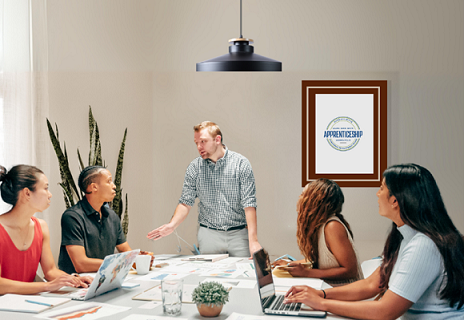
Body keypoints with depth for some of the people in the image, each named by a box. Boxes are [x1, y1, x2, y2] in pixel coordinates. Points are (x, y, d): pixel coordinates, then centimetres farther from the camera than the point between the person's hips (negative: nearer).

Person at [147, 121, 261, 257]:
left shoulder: (241, 163, -6)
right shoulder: (194, 167, 2)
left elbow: (249, 204, -10)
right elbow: (186, 202, 3)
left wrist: (253, 240, -18)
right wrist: (172, 225, -17)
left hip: (238, 235, -2)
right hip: (208, 235, 2)